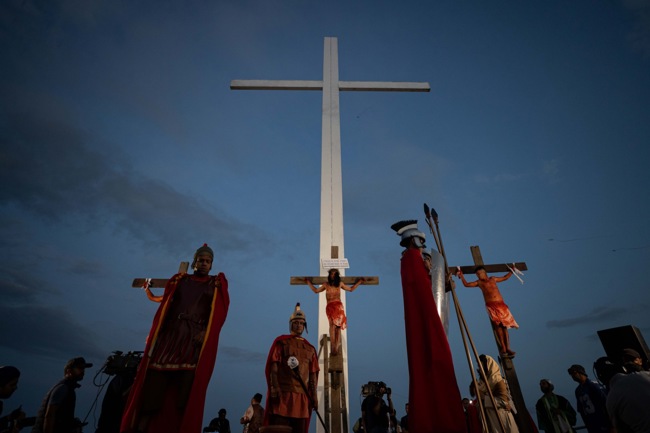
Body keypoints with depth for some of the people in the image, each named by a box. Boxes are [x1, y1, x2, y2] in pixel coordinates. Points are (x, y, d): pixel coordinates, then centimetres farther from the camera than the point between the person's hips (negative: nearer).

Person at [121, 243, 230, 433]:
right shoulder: (179, 280, 19)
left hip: (196, 338, -2)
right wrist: (155, 334, -1)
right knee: (154, 384, -5)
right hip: (170, 334, 2)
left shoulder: (217, 284, 12)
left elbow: (220, 311, -1)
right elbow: (164, 307, 12)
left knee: (187, 387, -10)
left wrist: (206, 332, -16)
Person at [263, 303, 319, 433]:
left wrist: (314, 395, 7)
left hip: (302, 395, 4)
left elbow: (313, 374, 14)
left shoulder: (310, 348, 16)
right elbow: (273, 366, -4)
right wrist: (274, 388, -15)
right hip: (282, 393, -4)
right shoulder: (281, 341, 4)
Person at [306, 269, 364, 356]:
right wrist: (309, 283, 28)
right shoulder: (326, 285, 13)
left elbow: (351, 289, 28)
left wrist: (359, 282, 29)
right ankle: (334, 347, -24)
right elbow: (316, 290, 25)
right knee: (333, 325, -20)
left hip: (338, 306, 1)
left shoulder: (340, 284, 14)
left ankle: (335, 348, -5)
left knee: (338, 326, -6)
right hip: (330, 306, -1)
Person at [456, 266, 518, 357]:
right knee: (498, 325, -19)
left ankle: (507, 348, -2)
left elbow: (504, 278, 37)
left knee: (504, 326, -4)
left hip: (501, 304, 3)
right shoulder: (479, 282, 14)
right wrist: (461, 276, 4)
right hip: (491, 306, -3)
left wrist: (511, 271, 33)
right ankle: (503, 347, -20)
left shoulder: (493, 279, 21)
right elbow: (466, 284, 10)